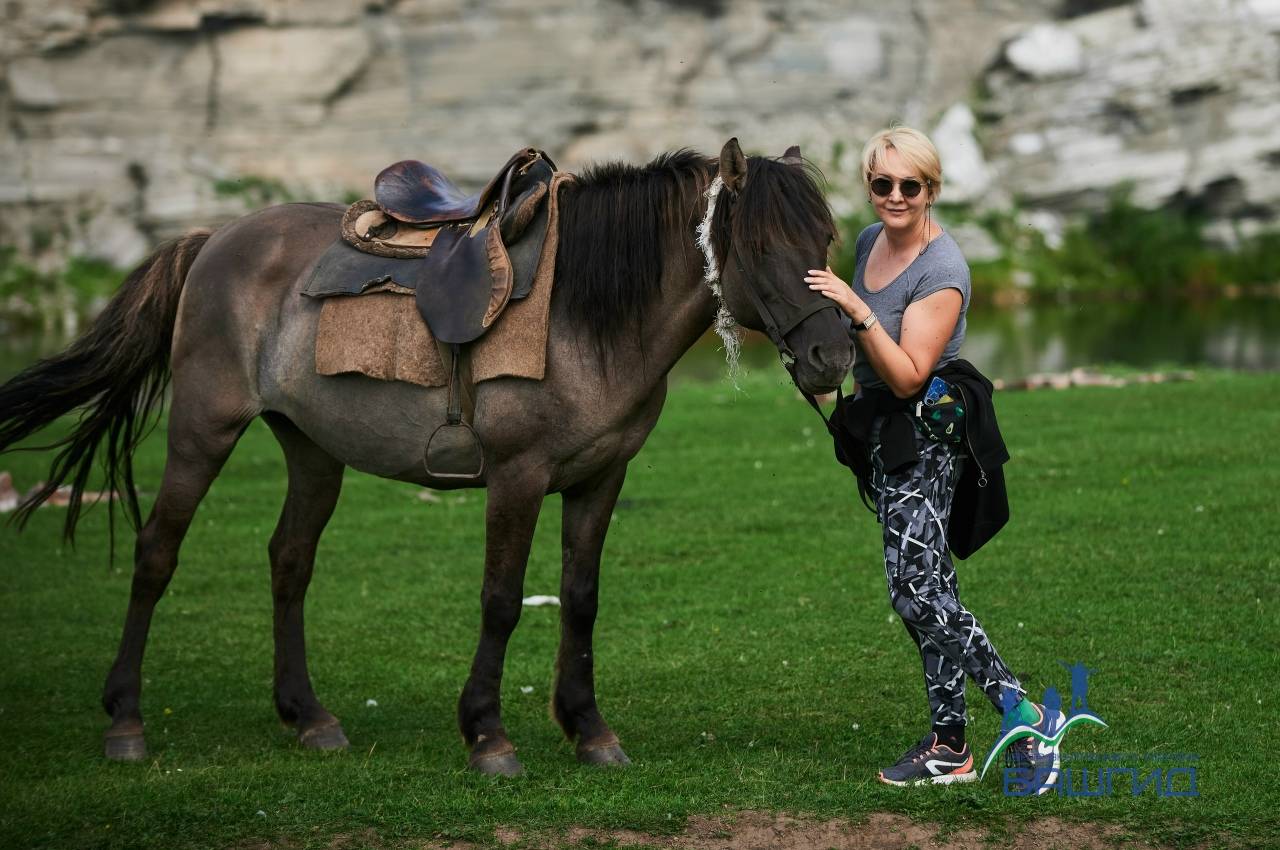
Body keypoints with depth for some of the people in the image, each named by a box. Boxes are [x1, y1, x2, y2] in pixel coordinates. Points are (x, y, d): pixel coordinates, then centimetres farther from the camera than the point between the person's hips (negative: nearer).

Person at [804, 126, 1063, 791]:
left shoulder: (942, 269, -17)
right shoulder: (870, 241, 8)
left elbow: (908, 376, -24)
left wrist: (856, 309, -30)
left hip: (924, 432, -9)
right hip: (886, 436, 9)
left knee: (916, 593, -15)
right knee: (925, 593, 9)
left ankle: (1027, 717, -10)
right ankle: (950, 747, 13)